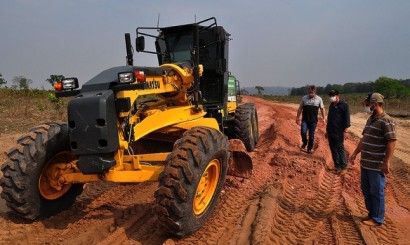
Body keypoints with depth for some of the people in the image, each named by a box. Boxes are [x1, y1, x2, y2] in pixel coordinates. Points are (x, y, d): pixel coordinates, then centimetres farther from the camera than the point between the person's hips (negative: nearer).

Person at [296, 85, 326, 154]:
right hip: (305, 120, 0)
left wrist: (323, 118, 7)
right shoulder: (304, 98, 3)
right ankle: (304, 143, 15)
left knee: (311, 135, 5)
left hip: (313, 120, 0)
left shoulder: (319, 99, 2)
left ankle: (310, 149, 20)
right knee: (303, 132, -15)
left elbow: (322, 109, 10)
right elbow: (300, 108, 9)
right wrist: (297, 117, 7)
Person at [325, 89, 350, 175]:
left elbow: (347, 118, -11)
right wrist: (327, 130, 21)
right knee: (333, 150, 9)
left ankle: (344, 167, 0)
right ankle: (337, 166, 18)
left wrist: (345, 131, -16)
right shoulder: (331, 106, 16)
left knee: (340, 149, -6)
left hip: (339, 132, -7)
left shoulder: (344, 105, -6)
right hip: (331, 132, 7)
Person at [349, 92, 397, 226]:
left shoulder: (386, 121, -16)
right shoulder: (370, 120, 12)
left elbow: (392, 141, -19)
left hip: (377, 165, -9)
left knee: (376, 192, 4)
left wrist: (387, 162, -20)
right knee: (365, 189, 18)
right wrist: (355, 153, 18)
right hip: (365, 163, 9)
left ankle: (377, 219, 19)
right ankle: (371, 213, 34)